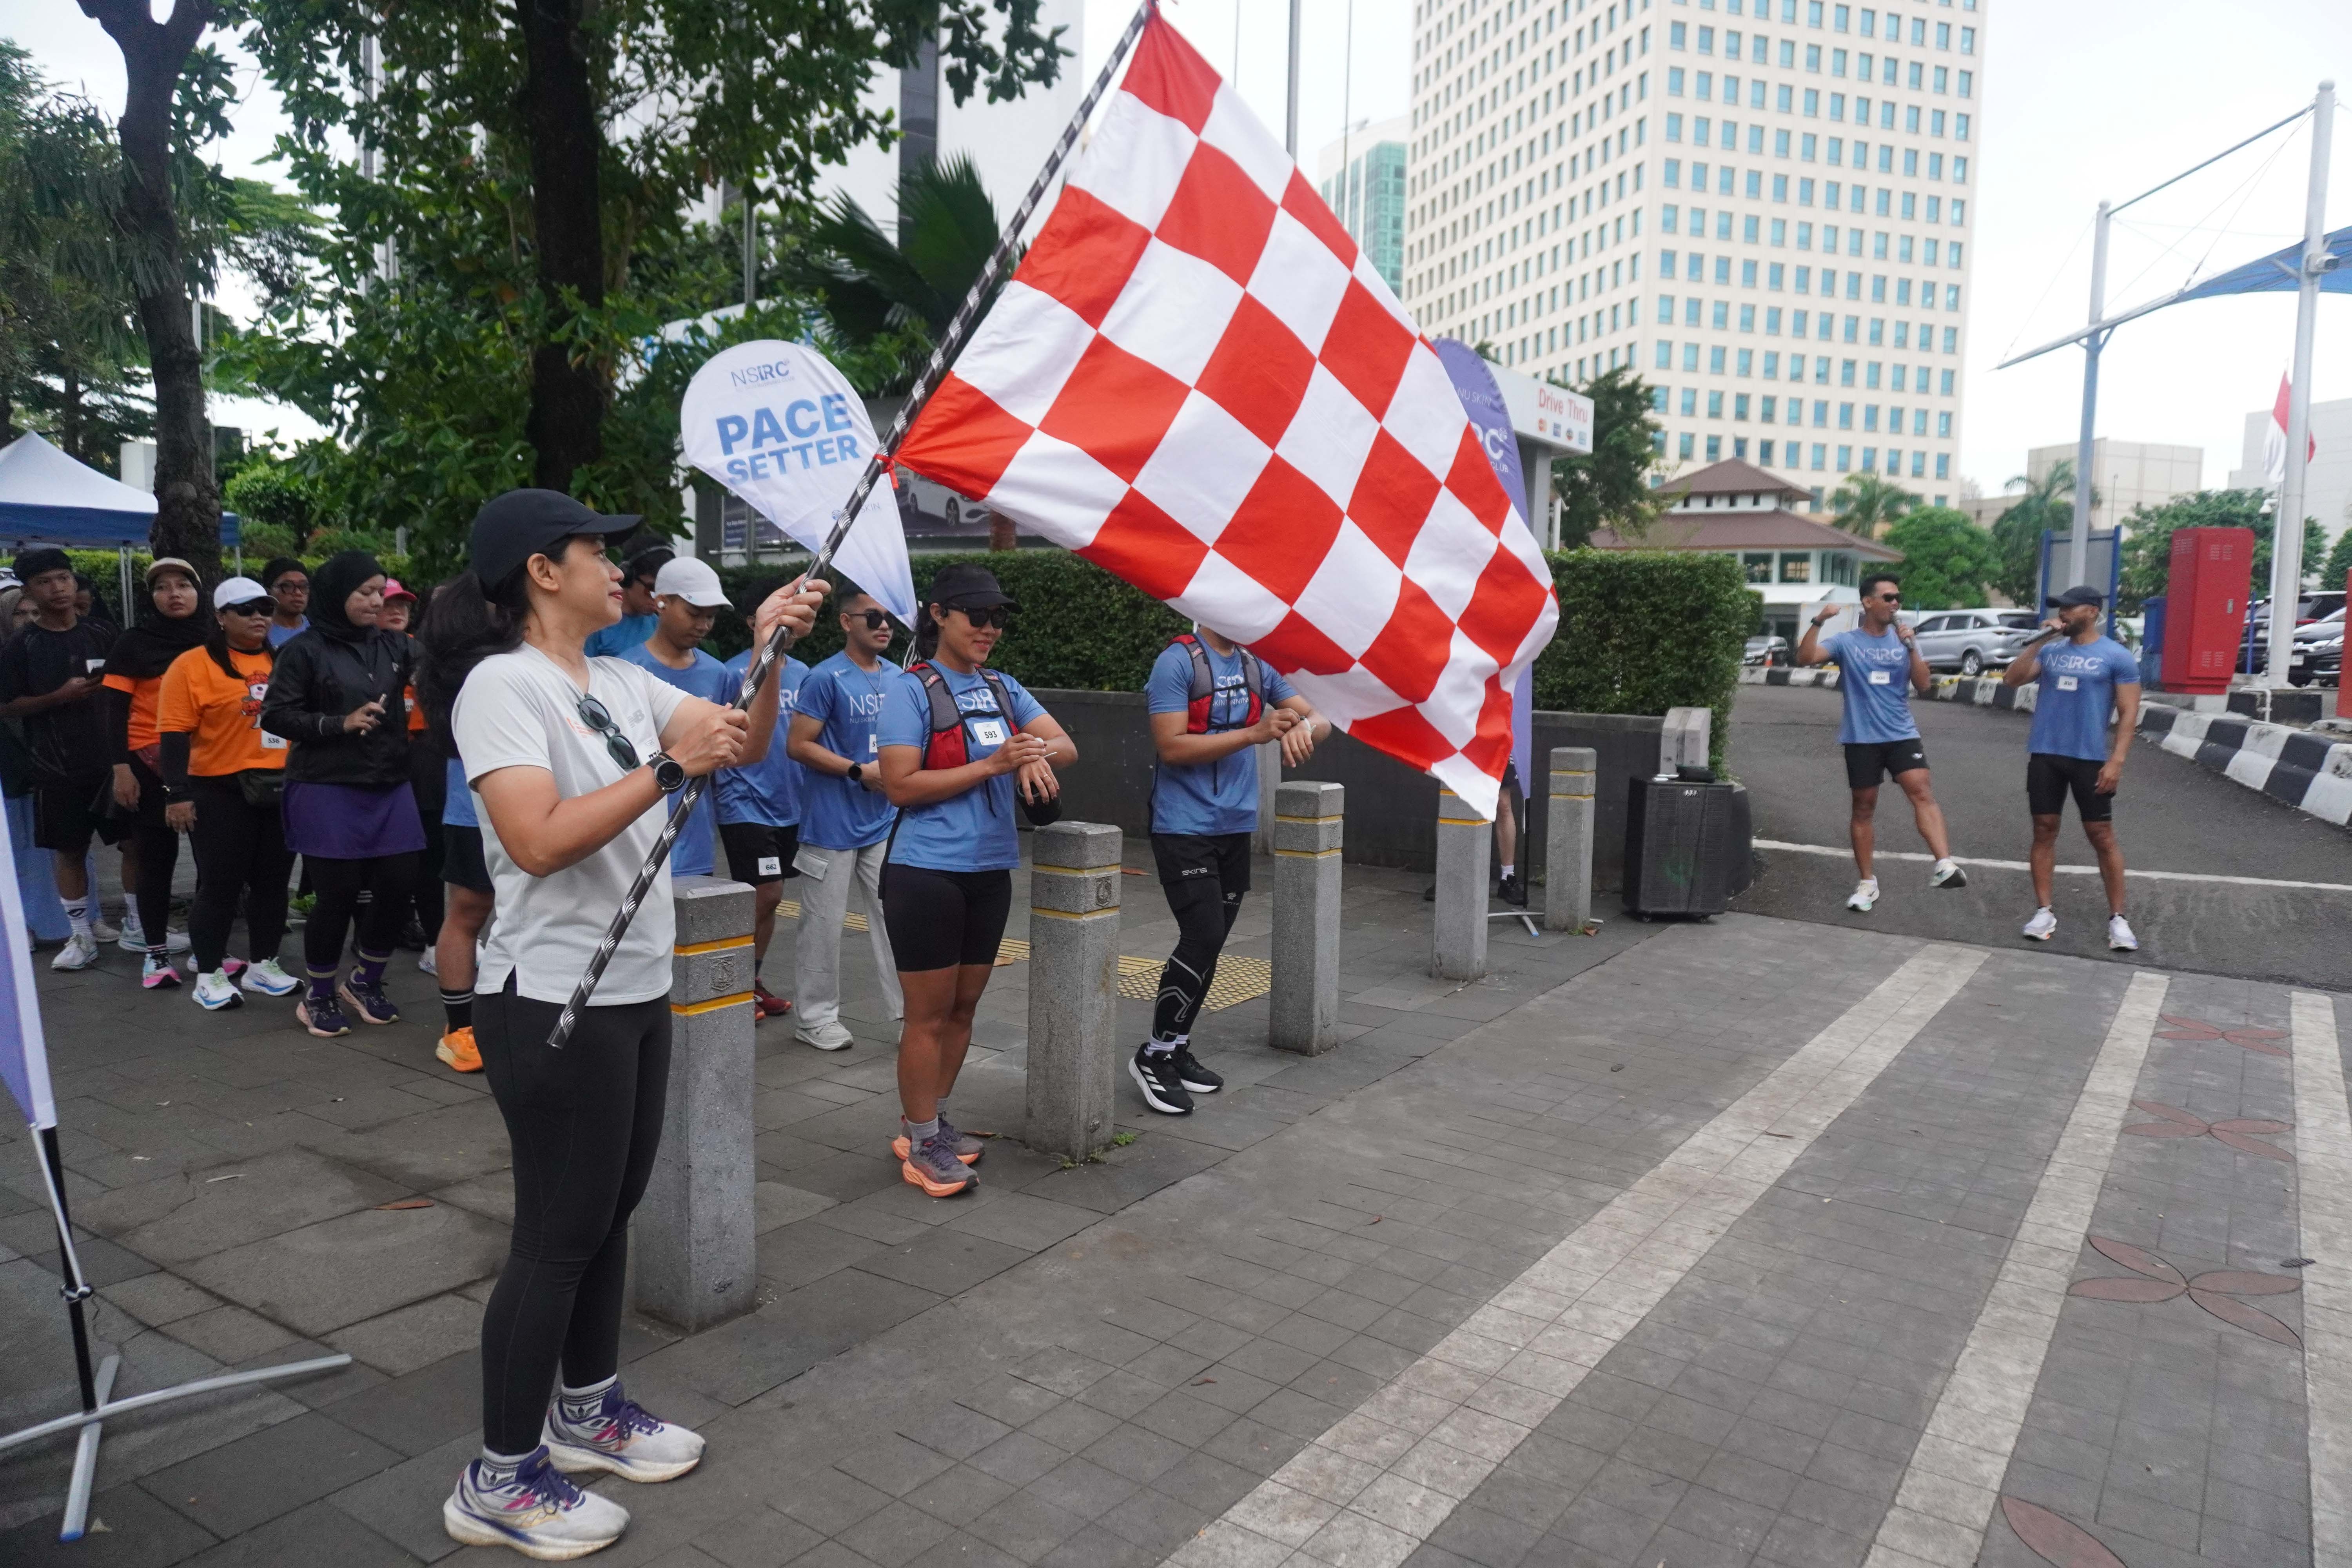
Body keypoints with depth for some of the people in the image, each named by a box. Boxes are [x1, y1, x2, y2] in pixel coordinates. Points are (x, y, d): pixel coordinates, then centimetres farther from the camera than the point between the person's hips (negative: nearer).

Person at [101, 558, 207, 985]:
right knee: (156, 858, 3)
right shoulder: (134, 644, 1)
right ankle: (155, 952, 12)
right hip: (151, 764, -2)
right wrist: (121, 768, -11)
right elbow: (115, 709, -2)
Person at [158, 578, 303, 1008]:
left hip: (281, 790, 5)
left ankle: (264, 967, 22)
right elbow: (174, 733, -9)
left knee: (273, 881, 10)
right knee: (221, 885, 0)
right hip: (221, 792, -5)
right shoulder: (194, 665, -6)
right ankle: (210, 976, 11)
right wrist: (177, 794, -15)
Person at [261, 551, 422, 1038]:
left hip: (390, 787, 4)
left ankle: (365, 981, 26)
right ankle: (319, 996, 22)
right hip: (327, 791, -4)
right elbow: (275, 715, -7)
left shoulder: (394, 646, 8)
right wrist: (341, 723, -16)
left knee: (399, 884, 2)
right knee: (339, 894, 1)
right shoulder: (305, 650, -5)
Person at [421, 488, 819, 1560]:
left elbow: (744, 746, 9)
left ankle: (586, 1409, 35)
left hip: (637, 988, 8)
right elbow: (537, 841, -26)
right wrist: (670, 768, -24)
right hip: (554, 1000, -8)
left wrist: (768, 649, -5)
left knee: (612, 1206, 18)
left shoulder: (624, 683, 10)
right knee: (558, 1231, 0)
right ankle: (499, 1481, 16)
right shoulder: (503, 684, -15)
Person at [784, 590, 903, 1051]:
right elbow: (799, 745, -14)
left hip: (884, 820, 6)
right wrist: (859, 772, -17)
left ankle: (910, 1012, 14)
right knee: (824, 922, 3)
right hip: (833, 822, -6)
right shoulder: (826, 678, -11)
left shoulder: (897, 679, 9)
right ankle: (815, 1018, 16)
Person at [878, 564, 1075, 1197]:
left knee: (963, 1007, 14)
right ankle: (920, 1143, 13)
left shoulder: (1003, 688, 9)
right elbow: (901, 786, -16)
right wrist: (991, 764, -20)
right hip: (926, 872, -6)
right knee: (929, 1015, 1)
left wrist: (1039, 755, -19)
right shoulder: (911, 689, -9)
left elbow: (1067, 746, 4)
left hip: (991, 871, 7)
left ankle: (929, 1122, 28)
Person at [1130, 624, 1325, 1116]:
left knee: (1209, 945, 11)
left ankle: (1177, 1049, 24)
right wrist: (1255, 733, -23)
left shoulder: (1258, 666, 8)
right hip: (1184, 829, -7)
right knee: (1203, 938, -13)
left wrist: (1303, 728, -16)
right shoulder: (1177, 662, -11)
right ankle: (1153, 1055, 3)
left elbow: (1320, 720, 9)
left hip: (1236, 828, 7)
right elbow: (1172, 747, -18)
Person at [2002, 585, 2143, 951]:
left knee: (2102, 836, 1)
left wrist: (2116, 761, -13)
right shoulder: (2049, 651, 8)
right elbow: (2011, 679, -3)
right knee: (2044, 832, 5)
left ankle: (2117, 918, 8)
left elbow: (2128, 714, -5)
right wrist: (2039, 640, -10)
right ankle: (2044, 912, 11)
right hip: (2045, 755, 3)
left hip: (2091, 759, -3)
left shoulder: (2117, 656, -3)